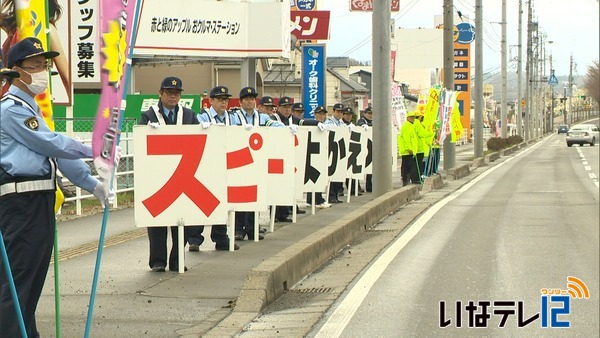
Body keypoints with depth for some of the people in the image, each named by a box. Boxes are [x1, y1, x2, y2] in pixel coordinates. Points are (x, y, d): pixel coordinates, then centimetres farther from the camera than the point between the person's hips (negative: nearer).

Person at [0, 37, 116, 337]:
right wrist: (95, 151, -8)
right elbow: (51, 144, -14)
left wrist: (92, 184, 10)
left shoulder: (31, 108, 22)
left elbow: (54, 150, 18)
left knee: (34, 277, 14)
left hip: (40, 200, 10)